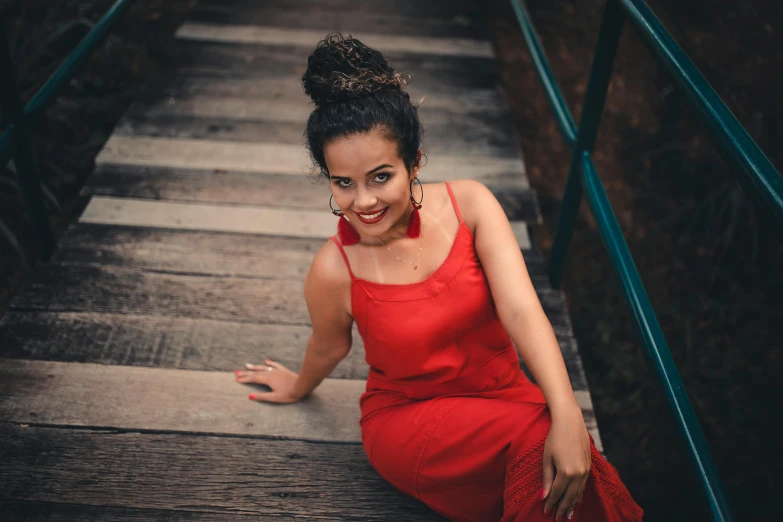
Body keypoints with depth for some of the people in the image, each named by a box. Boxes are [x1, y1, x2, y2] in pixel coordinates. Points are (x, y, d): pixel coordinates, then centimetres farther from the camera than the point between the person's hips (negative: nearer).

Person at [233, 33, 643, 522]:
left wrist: (568, 416, -33)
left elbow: (522, 311, -22)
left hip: (505, 395, 3)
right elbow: (329, 348, 4)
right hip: (408, 420, -2)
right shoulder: (334, 270, -18)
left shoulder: (469, 203, -13)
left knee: (571, 464, -28)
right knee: (536, 440, -30)